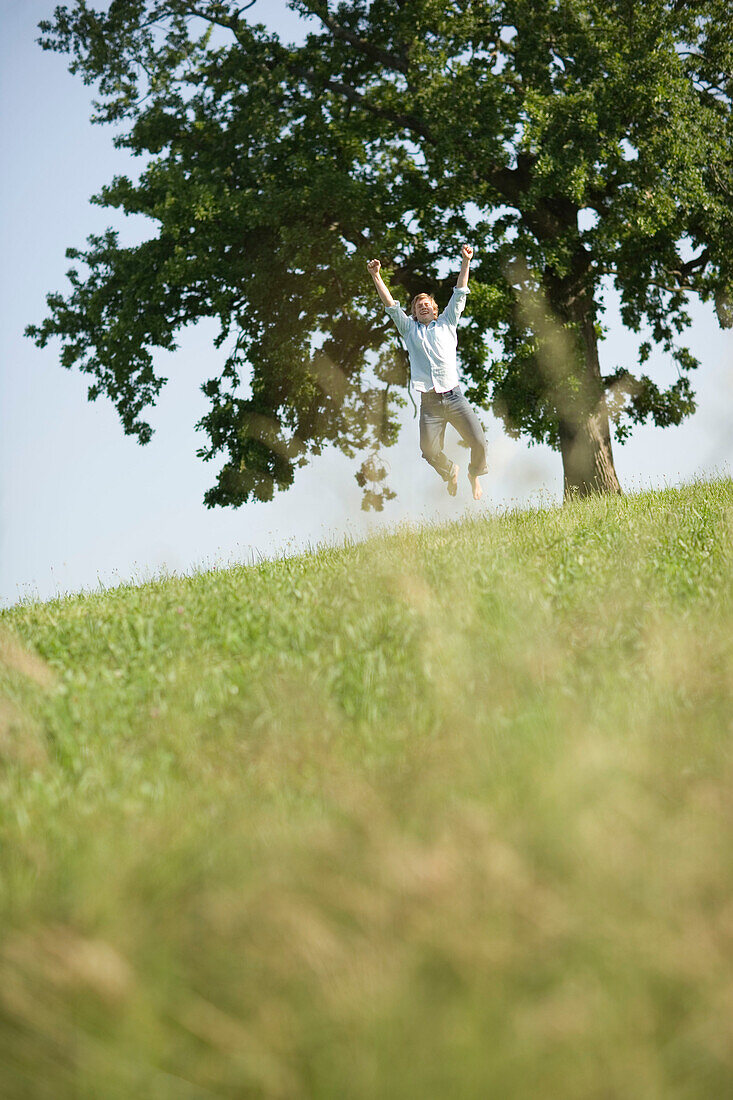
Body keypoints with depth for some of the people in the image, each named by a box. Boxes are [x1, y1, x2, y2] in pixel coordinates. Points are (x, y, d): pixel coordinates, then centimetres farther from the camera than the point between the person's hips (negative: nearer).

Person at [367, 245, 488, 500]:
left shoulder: (446, 324, 18)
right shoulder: (410, 329, 19)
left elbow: (459, 294, 14)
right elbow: (391, 305, 14)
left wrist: (465, 262, 7)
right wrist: (376, 276, 7)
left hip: (453, 396, 0)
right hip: (429, 401, 0)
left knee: (478, 442, -11)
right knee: (429, 450, -13)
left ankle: (475, 475, 20)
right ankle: (451, 472, 21)